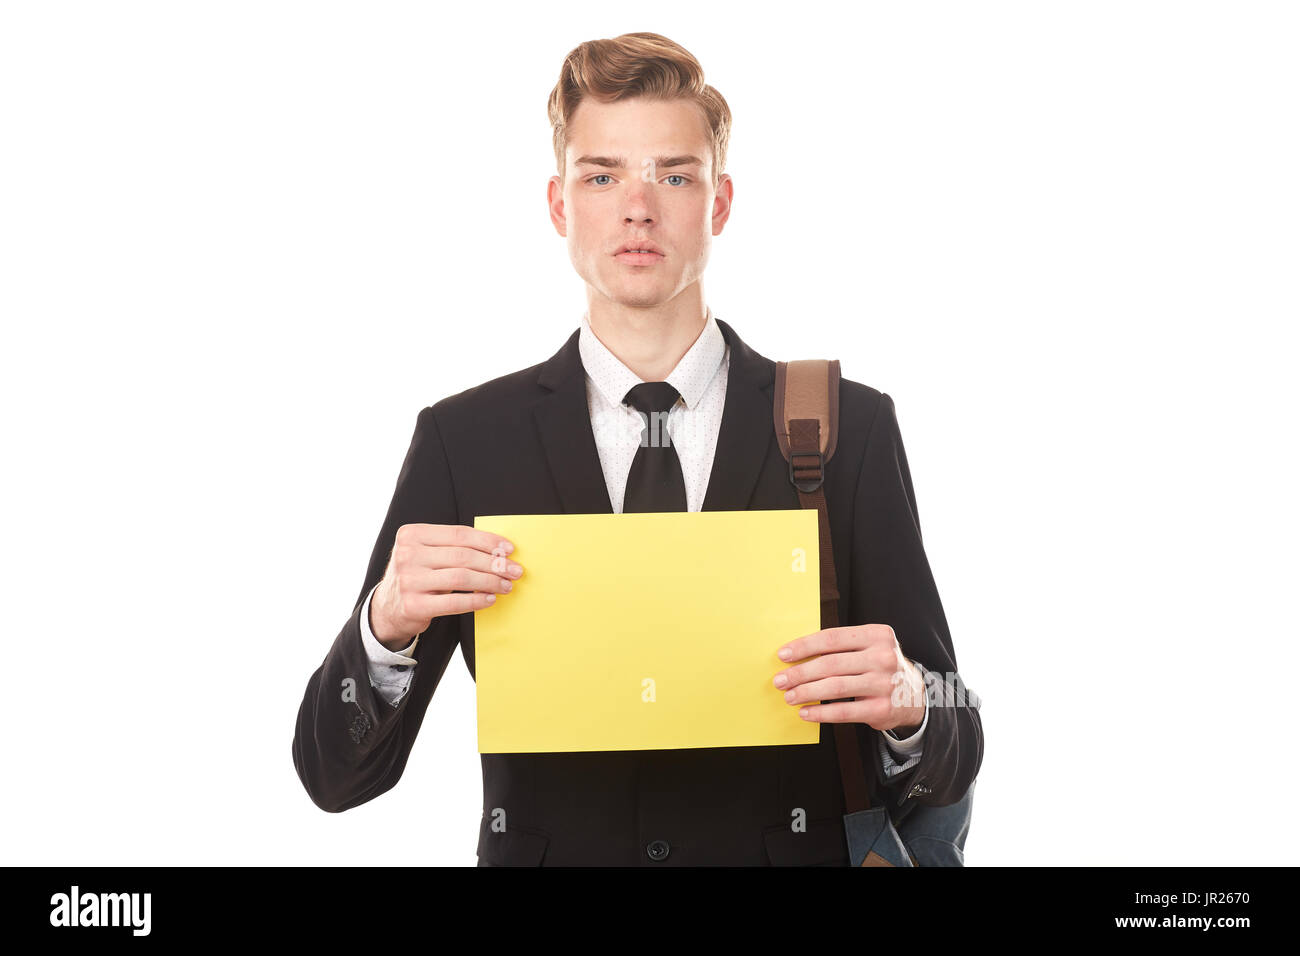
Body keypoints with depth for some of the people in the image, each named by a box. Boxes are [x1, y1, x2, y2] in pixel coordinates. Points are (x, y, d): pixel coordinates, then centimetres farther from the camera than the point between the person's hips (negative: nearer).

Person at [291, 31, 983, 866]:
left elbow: (951, 765, -3)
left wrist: (906, 704, -25)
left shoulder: (850, 429, -7)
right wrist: (388, 624, -26)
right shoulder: (463, 440, -7)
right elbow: (335, 773, -7)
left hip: (782, 847, 0)